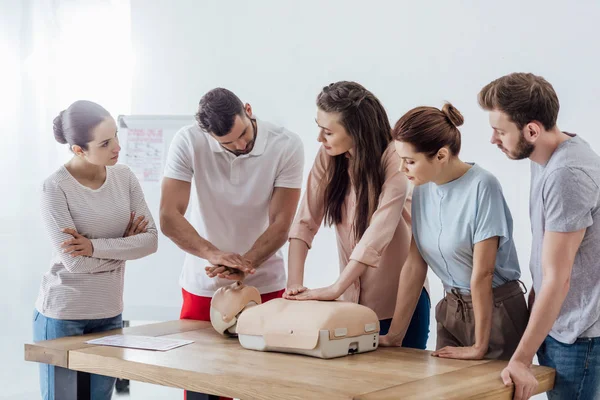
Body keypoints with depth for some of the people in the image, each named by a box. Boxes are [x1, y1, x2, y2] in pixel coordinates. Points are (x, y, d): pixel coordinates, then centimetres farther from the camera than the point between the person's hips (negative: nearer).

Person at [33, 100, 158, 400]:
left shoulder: (124, 177, 0)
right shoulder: (55, 188, -14)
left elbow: (151, 240, -6)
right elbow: (75, 262, -18)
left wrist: (96, 246, -17)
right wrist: (124, 245, -6)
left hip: (109, 314, 4)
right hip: (63, 316, -4)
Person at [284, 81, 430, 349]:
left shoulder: (394, 160, -18)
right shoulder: (328, 157, -3)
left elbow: (377, 233, -26)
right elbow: (306, 221, -6)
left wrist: (336, 289, -29)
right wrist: (295, 282, -18)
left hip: (399, 298, -4)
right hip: (353, 296, 4)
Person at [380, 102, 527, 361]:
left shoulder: (482, 187, -21)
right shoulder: (423, 189, -1)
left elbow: (482, 273, -19)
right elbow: (414, 266, 2)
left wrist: (480, 346, -15)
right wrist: (395, 335, 2)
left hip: (494, 309, -6)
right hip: (451, 309, 6)